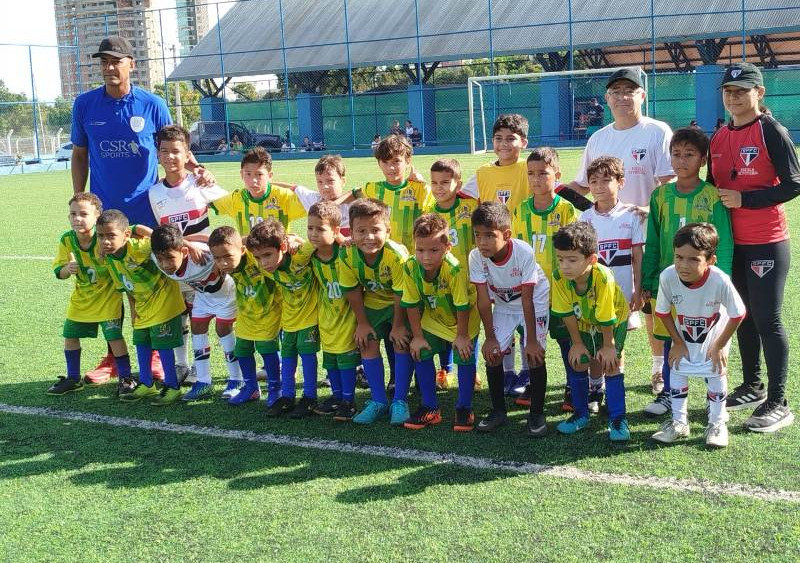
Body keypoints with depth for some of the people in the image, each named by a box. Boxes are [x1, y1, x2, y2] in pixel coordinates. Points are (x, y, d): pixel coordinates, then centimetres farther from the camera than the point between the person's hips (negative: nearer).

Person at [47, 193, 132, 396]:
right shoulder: (67, 240, -11)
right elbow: (58, 271, -9)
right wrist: (67, 269, -28)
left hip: (107, 297, -5)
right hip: (81, 298, 5)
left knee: (114, 337, -9)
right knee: (70, 335, 11)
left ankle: (125, 379, 8)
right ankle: (73, 379, 29)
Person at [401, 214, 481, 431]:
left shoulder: (455, 269, -36)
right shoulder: (410, 267, -24)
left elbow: (462, 307, -25)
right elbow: (412, 304, -12)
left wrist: (461, 335, -16)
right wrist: (417, 336, -9)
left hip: (464, 320, -4)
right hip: (434, 319, 4)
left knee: (464, 356, -9)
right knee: (421, 353, -3)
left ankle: (464, 408, 10)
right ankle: (430, 407, 10)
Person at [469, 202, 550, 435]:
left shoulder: (524, 252, -33)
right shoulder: (476, 256, -24)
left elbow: (527, 300, -29)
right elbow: (484, 299, -17)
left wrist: (531, 340, -25)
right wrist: (490, 338, -15)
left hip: (534, 303, -3)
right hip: (503, 305, 4)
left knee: (534, 354, -15)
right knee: (492, 353, -7)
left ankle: (537, 413, 1)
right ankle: (498, 411, 11)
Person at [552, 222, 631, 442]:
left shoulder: (603, 278, -42)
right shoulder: (559, 278, -30)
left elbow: (607, 319, -29)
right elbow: (567, 313, -17)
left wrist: (608, 345, -18)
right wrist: (577, 342, -8)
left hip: (614, 320, -3)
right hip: (582, 322, 4)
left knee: (610, 364, -10)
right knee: (578, 364, 2)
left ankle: (618, 419, 2)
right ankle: (580, 414, 21)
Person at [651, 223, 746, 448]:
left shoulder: (720, 281, -39)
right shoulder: (668, 277, -33)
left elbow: (737, 315, -21)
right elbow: (663, 312, -13)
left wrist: (719, 346, -13)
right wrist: (678, 343, -7)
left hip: (714, 335, -2)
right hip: (683, 337, 2)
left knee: (717, 374, 0)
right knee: (677, 371, 2)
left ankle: (717, 423, 20)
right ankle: (679, 422, 19)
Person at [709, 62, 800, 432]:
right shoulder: (719, 138, 10)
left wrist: (743, 199, -18)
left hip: (767, 243, -7)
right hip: (731, 243, 7)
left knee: (767, 321, -5)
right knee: (743, 317, 15)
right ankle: (752, 387, 30)